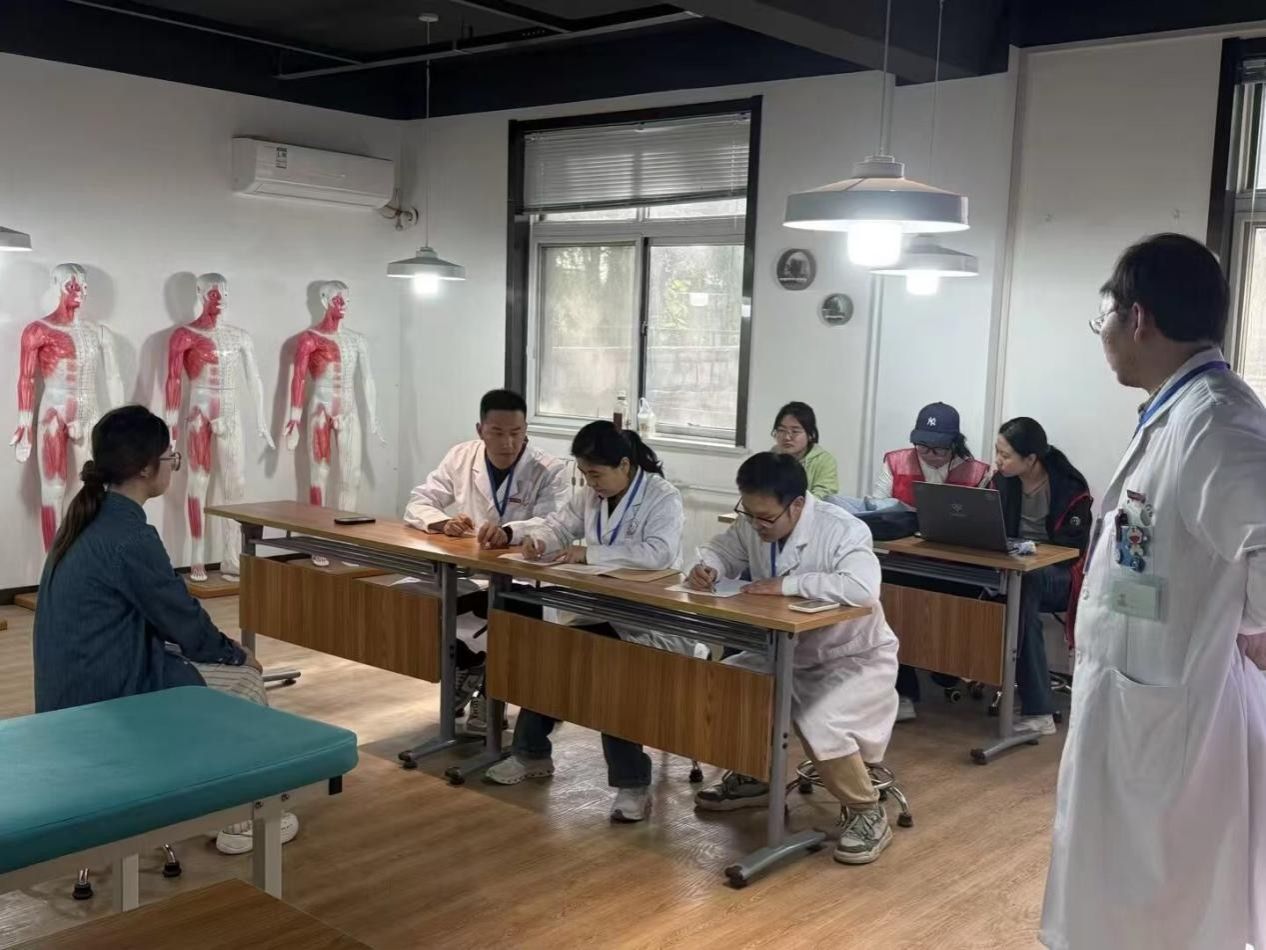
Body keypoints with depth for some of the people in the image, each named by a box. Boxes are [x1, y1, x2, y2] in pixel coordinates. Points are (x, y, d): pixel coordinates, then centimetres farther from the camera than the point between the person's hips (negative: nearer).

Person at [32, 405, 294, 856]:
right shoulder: (129, 536, -23)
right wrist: (236, 653, 6)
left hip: (77, 688, 9)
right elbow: (183, 621, -13)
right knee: (246, 681, 6)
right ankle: (243, 819, 17)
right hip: (106, 696, -9)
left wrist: (222, 647, 15)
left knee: (223, 667, 21)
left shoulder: (89, 520, 7)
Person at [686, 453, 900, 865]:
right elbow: (722, 550, 10)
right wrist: (707, 567, -15)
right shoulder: (753, 525, -8)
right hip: (787, 652, 7)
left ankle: (867, 814, -4)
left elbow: (862, 588, -45)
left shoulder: (843, 531, -29)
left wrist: (787, 584, -39)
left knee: (821, 724, -32)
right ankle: (752, 777, 20)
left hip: (855, 660, -7)